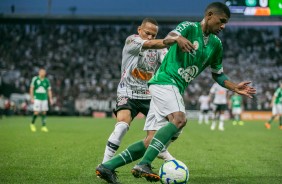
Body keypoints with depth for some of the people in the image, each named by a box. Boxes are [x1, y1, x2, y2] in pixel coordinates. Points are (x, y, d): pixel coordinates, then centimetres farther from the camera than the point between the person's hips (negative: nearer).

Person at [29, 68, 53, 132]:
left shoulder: (46, 81, 7)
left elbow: (49, 90, 12)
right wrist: (31, 98, -10)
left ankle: (43, 126, 6)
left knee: (44, 112, 0)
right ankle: (32, 124, 16)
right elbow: (31, 88, -4)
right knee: (36, 112, -8)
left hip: (44, 99, 4)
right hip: (37, 98, -4)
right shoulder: (35, 79, -4)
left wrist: (50, 99, 4)